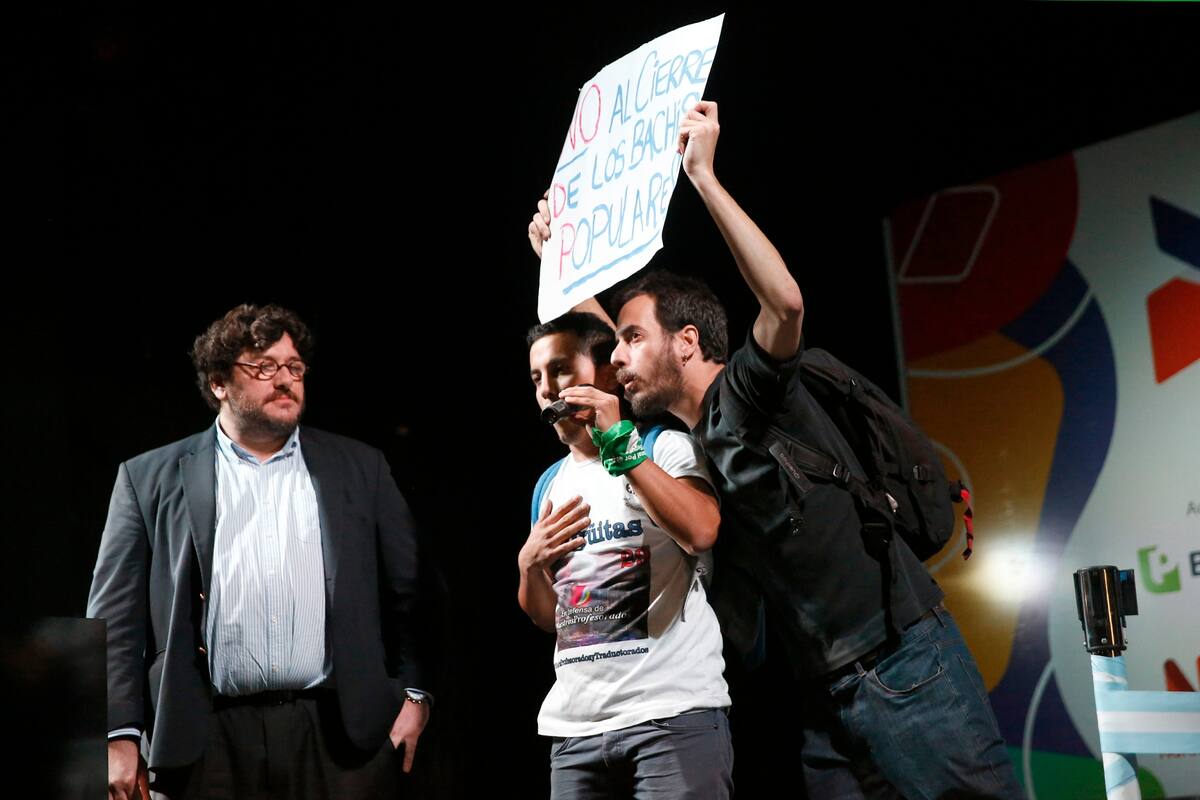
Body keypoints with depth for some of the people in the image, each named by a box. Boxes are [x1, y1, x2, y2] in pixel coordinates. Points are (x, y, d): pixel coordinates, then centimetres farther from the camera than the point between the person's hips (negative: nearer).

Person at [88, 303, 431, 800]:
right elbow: (116, 618, 4)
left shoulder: (360, 470, 12)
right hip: (209, 742, -1)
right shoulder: (150, 479, 7)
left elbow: (409, 591, 12)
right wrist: (120, 737, -2)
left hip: (342, 735, 1)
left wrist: (415, 695, 4)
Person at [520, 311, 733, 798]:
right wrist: (529, 564, -1)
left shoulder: (665, 446, -1)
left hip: (673, 714, -5)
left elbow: (701, 532, -22)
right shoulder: (551, 484, 14)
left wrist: (620, 442, -18)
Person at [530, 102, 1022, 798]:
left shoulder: (749, 391, -9)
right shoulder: (681, 445, 13)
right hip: (824, 698, 8)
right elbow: (596, 332, 30)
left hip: (904, 666, -8)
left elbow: (785, 302, -31)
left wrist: (703, 175, -27)